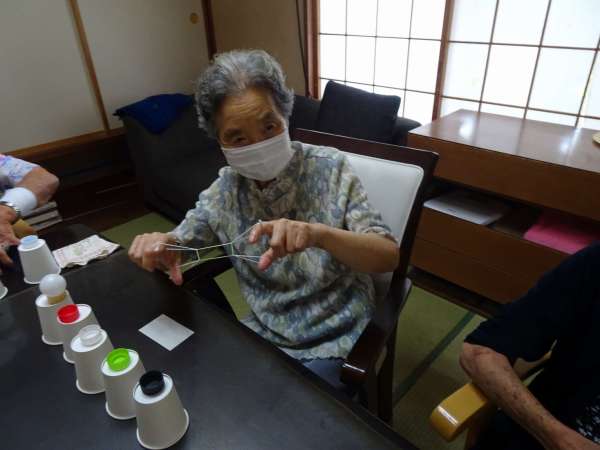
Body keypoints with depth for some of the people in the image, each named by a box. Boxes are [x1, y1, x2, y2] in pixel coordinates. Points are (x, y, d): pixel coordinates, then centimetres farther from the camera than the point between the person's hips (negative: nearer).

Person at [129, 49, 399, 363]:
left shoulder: (329, 169, -17)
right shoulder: (224, 189, -5)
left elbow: (389, 256, -19)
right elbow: (179, 243, 5)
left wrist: (320, 234, -39)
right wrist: (158, 243, -20)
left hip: (332, 345, -3)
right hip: (263, 333, 4)